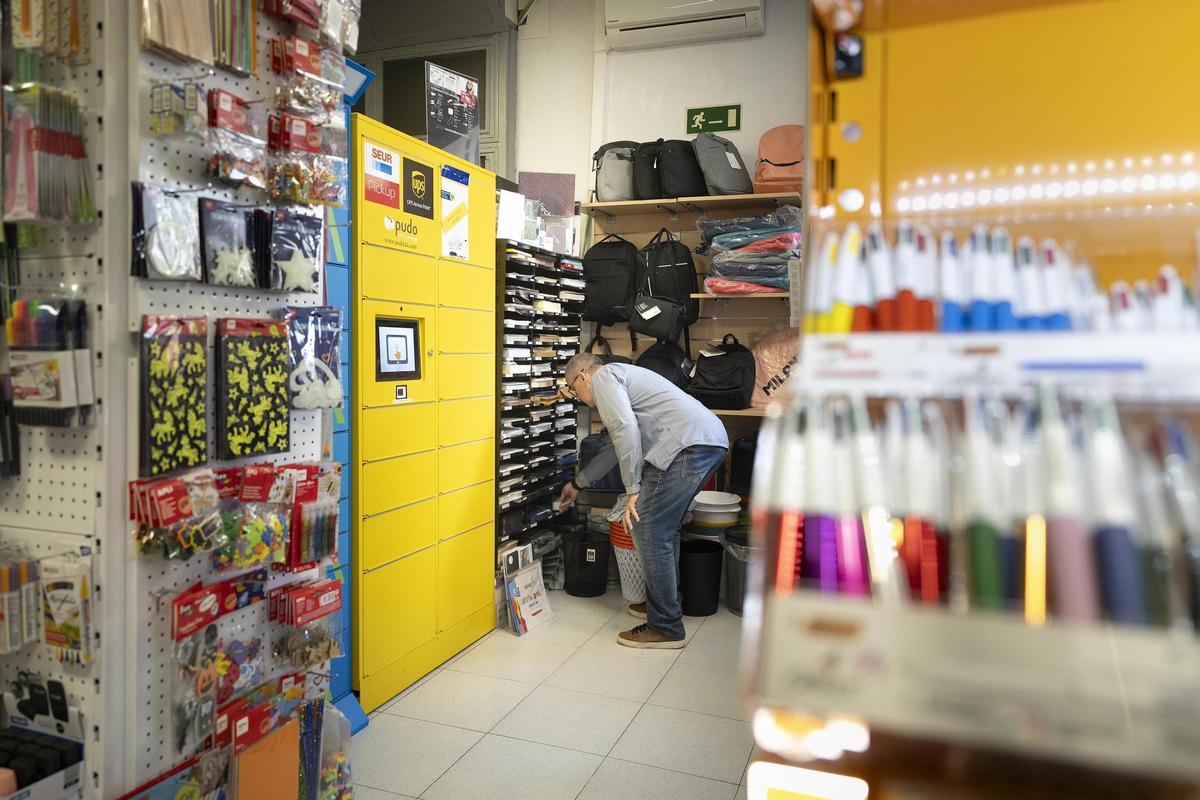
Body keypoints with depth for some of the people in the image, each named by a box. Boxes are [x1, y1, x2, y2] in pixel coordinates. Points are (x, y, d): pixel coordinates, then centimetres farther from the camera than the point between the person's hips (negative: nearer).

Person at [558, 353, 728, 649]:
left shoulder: (602, 377, 3)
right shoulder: (621, 379, 33)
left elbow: (626, 431, -14)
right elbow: (616, 446, 41)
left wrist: (633, 490, -11)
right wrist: (577, 484, 49)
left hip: (689, 444, -10)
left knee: (648, 531, -4)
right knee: (664, 528, 22)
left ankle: (665, 628, 3)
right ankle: (662, 602, 35)